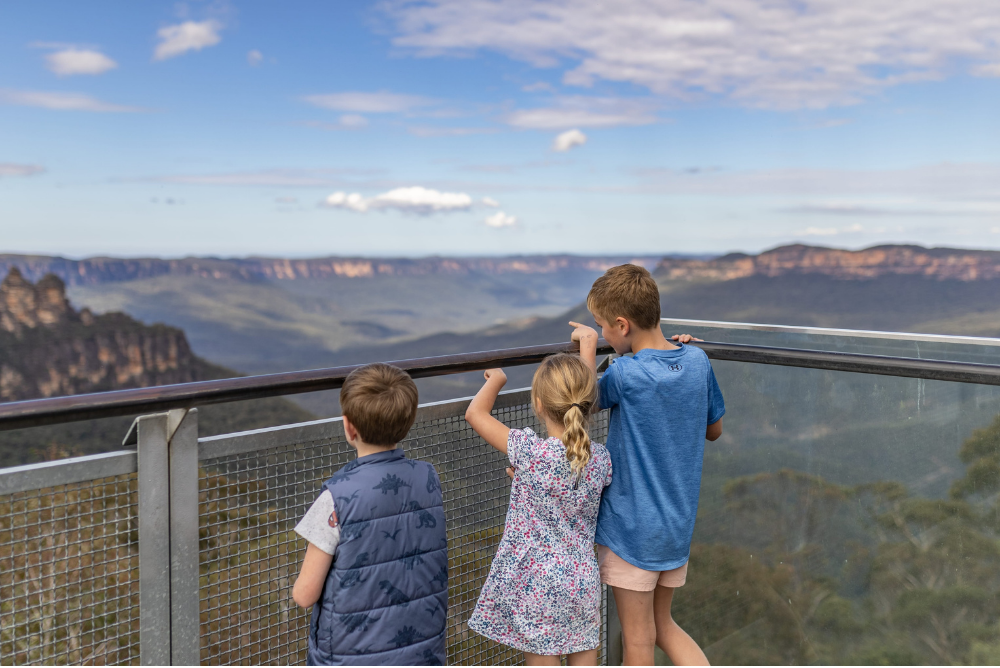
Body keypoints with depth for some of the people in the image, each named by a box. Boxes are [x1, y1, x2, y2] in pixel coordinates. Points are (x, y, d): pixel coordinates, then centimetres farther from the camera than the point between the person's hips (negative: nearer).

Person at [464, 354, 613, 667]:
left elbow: (475, 412, -10)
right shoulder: (600, 458, -7)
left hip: (537, 585, -4)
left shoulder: (529, 452, -21)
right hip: (582, 582, 4)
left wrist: (496, 378, 6)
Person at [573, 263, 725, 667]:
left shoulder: (625, 375, -22)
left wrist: (587, 345, 4)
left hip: (632, 530, -6)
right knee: (664, 625, 24)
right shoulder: (697, 361, -5)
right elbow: (713, 430, 9)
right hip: (678, 526, 6)